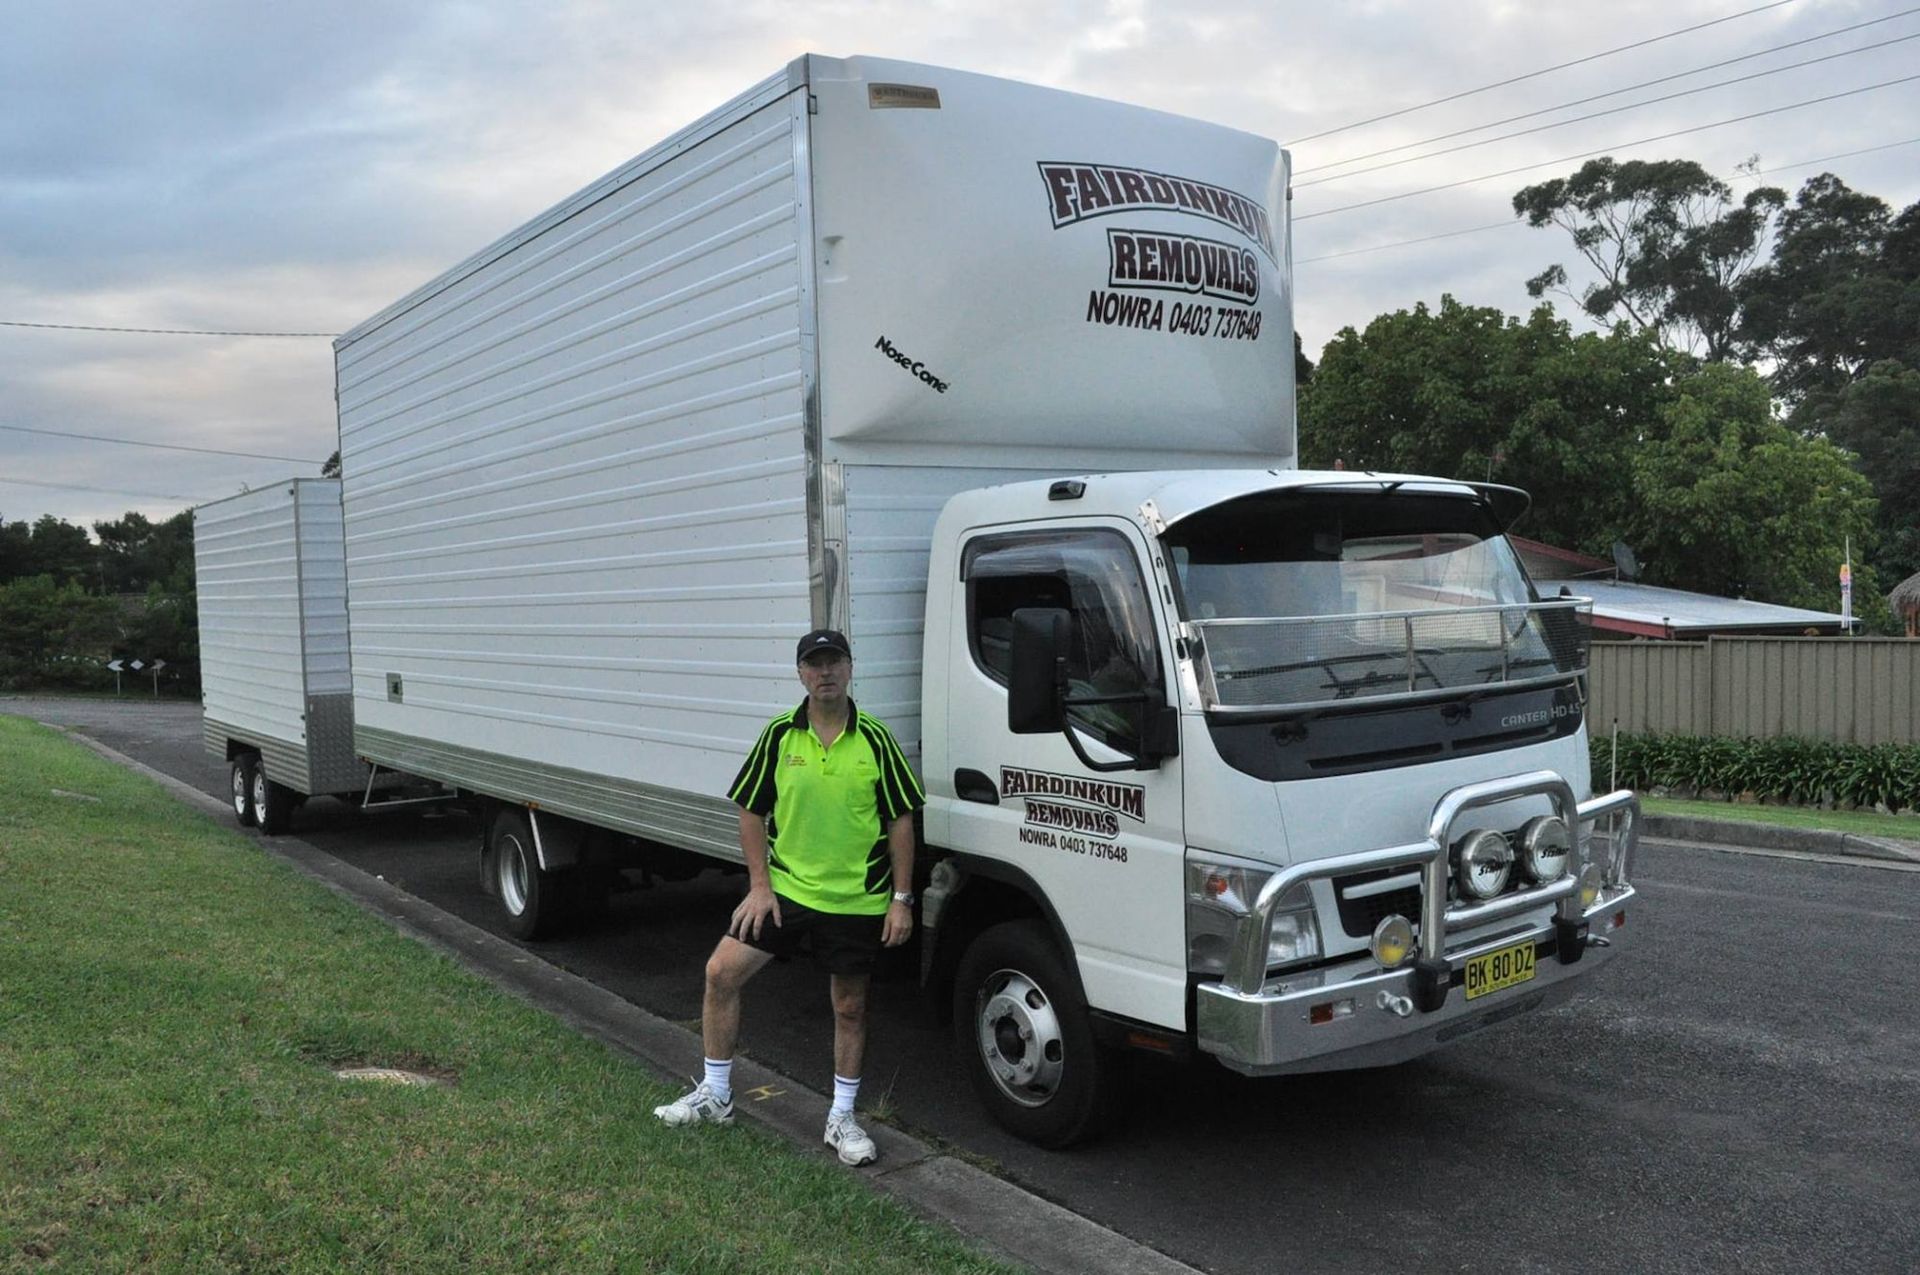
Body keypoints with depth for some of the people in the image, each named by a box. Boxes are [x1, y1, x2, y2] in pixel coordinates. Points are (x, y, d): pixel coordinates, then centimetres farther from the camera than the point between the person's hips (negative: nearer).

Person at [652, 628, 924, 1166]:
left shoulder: (875, 740, -7)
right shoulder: (779, 735, -3)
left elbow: (900, 821, -3)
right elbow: (751, 812, 4)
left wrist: (901, 898, -6)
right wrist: (760, 884, -3)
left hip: (856, 900, -2)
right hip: (785, 889, 2)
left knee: (850, 1009, 9)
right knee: (721, 973, -1)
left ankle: (842, 1118, 27)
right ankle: (715, 1095, 19)